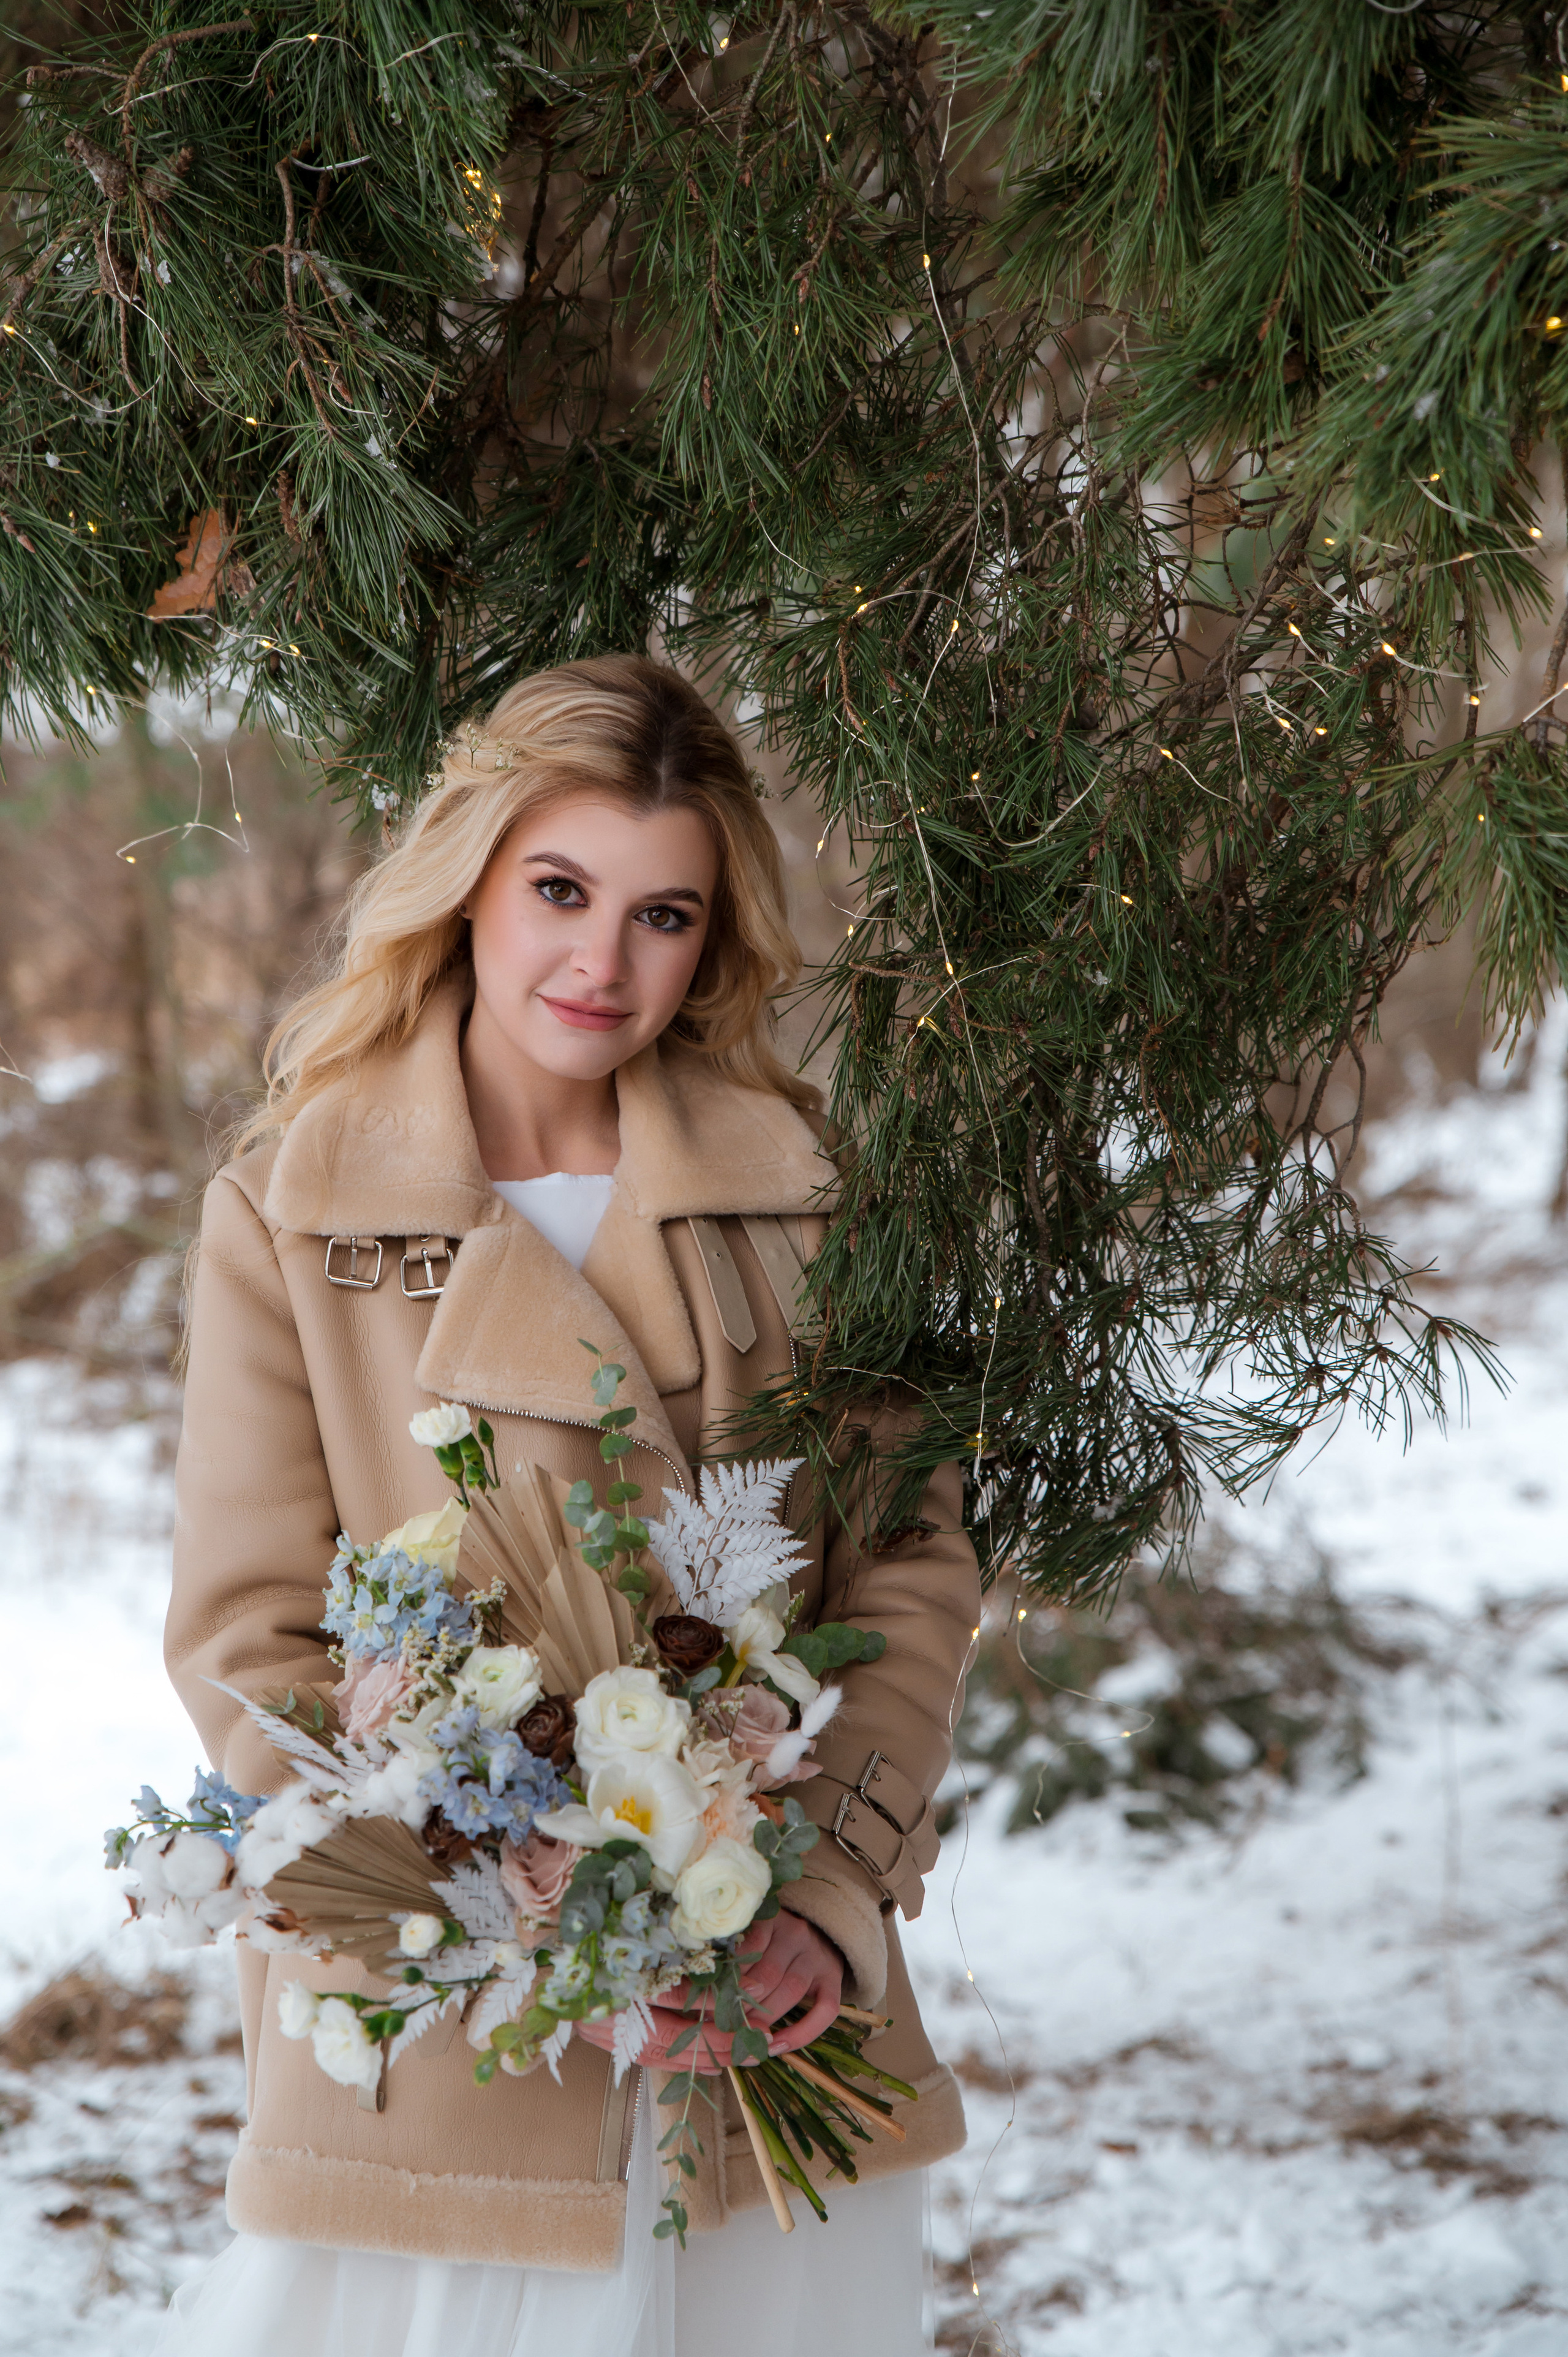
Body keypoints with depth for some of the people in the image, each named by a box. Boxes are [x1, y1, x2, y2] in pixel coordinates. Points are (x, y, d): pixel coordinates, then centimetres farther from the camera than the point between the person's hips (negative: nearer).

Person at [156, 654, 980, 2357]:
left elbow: (916, 1555, 4)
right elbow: (250, 1650, -6)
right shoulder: (287, 1213, -2)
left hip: (770, 2030, 2)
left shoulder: (798, 1183, 4)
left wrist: (835, 1897, -10)